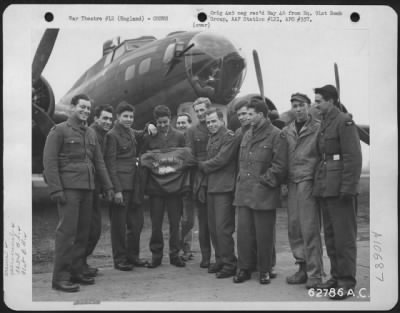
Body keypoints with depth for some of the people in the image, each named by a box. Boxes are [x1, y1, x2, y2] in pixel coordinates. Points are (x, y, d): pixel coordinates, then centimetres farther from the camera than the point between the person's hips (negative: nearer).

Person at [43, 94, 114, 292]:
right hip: (68, 188, -6)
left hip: (87, 188, 7)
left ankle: (76, 272, 17)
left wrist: (108, 187, 14)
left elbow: (99, 162, 19)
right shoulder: (59, 131, -1)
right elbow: (49, 161, -7)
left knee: (83, 231, 8)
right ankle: (60, 277, -4)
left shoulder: (91, 134, 18)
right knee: (67, 231, -9)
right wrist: (55, 189, -15)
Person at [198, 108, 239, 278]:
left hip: (224, 188, -9)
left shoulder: (230, 137, -10)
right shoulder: (211, 138, 18)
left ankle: (229, 264, 2)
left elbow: (220, 160, -17)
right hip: (211, 187, 9)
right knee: (213, 227, 12)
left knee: (223, 227, -8)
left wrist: (201, 165, -3)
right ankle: (220, 260, 24)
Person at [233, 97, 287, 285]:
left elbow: (280, 164, -9)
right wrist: (241, 180, 12)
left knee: (264, 234, 1)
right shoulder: (246, 135, 17)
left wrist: (264, 180, -12)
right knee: (243, 232, 6)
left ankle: (265, 271, 14)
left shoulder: (275, 135, -4)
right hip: (244, 192, 6)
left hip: (264, 193, -6)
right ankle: (244, 269, 16)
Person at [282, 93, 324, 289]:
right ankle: (303, 267, 18)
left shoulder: (318, 129, -3)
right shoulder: (286, 132, 13)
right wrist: (284, 181, 10)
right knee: (294, 228, 7)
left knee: (310, 228, -7)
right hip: (292, 184, 6)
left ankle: (314, 274, 1)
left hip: (308, 183, -5)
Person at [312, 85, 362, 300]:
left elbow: (353, 157, -15)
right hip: (324, 188, 9)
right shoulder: (324, 123, 16)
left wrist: (348, 187, -19)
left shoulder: (344, 122, -9)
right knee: (330, 235, 12)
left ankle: (347, 282, 3)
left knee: (344, 236, -3)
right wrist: (318, 183, 12)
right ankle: (336, 275, 21)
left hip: (339, 189, -9)